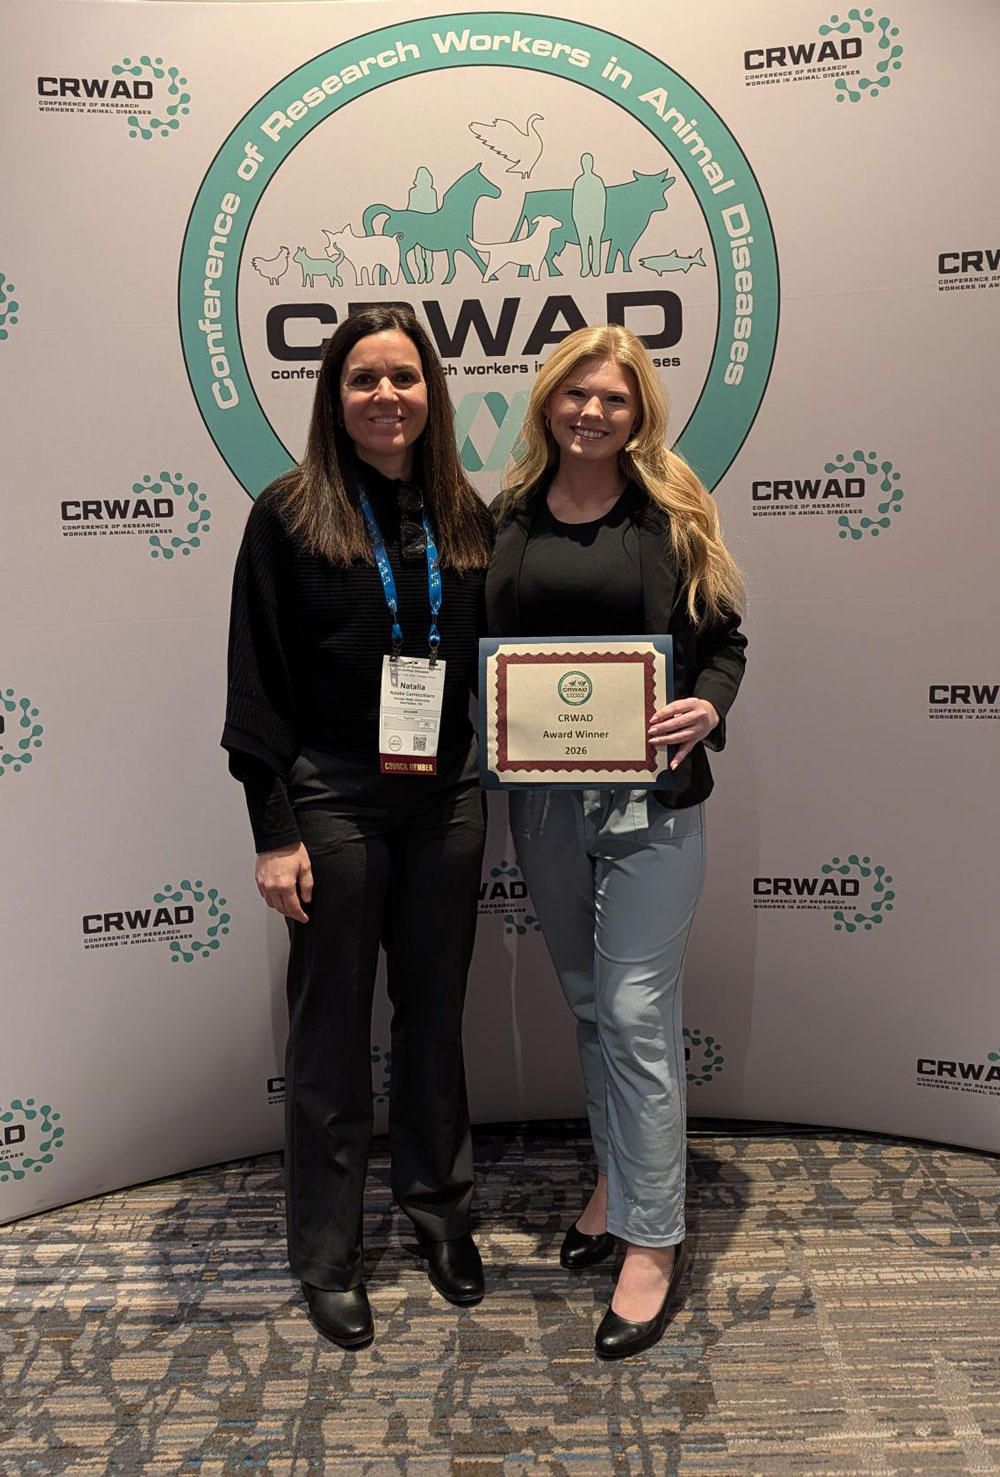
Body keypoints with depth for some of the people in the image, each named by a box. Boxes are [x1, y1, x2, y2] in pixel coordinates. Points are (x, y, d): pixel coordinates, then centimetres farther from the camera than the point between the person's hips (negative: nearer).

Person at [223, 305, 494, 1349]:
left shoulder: (465, 518, 6)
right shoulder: (289, 516, -6)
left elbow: (492, 663, 11)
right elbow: (257, 683, -7)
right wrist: (274, 831, -11)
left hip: (447, 800, 4)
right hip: (332, 800, -3)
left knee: (435, 1012, 17)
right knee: (332, 1027, 10)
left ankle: (439, 1206, 39)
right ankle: (328, 1251, 29)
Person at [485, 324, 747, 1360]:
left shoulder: (672, 512, -1)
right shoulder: (509, 517, 7)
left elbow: (723, 637, 1)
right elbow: (480, 643, 11)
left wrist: (707, 708, -18)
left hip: (649, 797, -3)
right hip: (541, 796, 4)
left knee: (637, 1012, -1)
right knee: (587, 1002, 17)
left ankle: (653, 1240, 15)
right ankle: (617, 1178, 38)